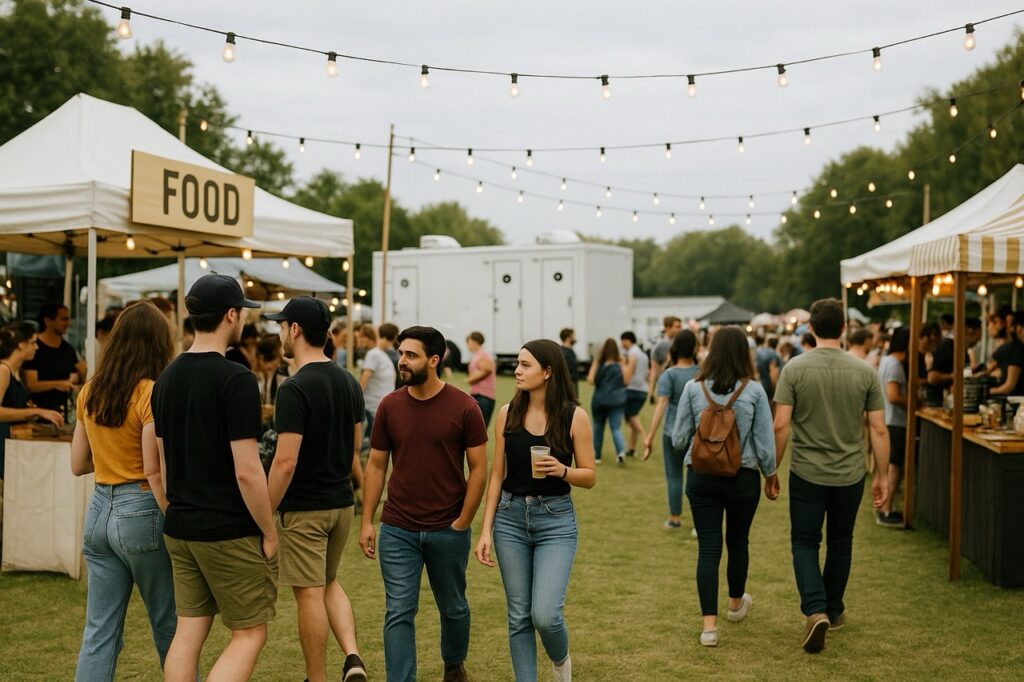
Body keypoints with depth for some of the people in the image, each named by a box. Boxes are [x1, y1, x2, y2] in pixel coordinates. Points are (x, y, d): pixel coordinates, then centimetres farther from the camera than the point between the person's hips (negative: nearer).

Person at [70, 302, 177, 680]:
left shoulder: (90, 392, 7)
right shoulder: (152, 393, -13)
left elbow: (78, 464, 13)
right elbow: (154, 473, -18)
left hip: (99, 510, 6)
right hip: (142, 511, -6)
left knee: (99, 634, 9)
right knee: (170, 628, 9)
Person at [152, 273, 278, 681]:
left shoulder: (167, 377, 7)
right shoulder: (236, 380, -17)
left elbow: (163, 461, 13)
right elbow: (247, 471, -19)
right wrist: (270, 533, -9)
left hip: (179, 529, 7)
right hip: (230, 533, -7)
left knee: (188, 632, 13)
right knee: (249, 634, 3)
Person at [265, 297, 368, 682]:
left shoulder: (294, 389, -19)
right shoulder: (349, 383, 6)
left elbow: (286, 462, -22)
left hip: (304, 509, -8)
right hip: (342, 502, 8)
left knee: (310, 593, 3)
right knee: (329, 583, 22)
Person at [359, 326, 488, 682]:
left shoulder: (464, 408, -8)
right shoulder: (390, 406, 0)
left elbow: (479, 468, -5)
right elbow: (376, 466, 5)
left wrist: (463, 522, -8)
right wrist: (367, 522, 1)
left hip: (448, 530, -1)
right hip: (398, 529, 1)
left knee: (453, 608, 17)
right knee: (399, 613, -1)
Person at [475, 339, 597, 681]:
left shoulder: (574, 416, -6)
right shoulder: (508, 414, 1)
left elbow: (590, 477, -1)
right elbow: (497, 475, 5)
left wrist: (561, 470, -21)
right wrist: (486, 530, 1)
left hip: (556, 520, -3)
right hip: (511, 517, 3)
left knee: (545, 614, -12)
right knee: (519, 617, 6)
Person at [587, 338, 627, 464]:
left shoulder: (598, 363, -3)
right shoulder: (620, 364, -2)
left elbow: (590, 381, -7)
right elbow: (625, 381, -3)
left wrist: (593, 366, 7)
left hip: (599, 399, 0)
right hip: (618, 400, 0)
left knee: (598, 427, 17)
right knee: (616, 428, 0)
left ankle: (596, 456, 24)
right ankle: (621, 451, -26)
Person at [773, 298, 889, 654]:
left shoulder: (795, 368, -9)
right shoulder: (864, 371, -4)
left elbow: (781, 426, -12)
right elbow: (879, 429, -3)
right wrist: (881, 475, 7)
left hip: (807, 474, -2)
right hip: (850, 475, 2)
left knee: (805, 543, 8)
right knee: (840, 543, 19)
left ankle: (816, 610, -11)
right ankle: (834, 609, 32)